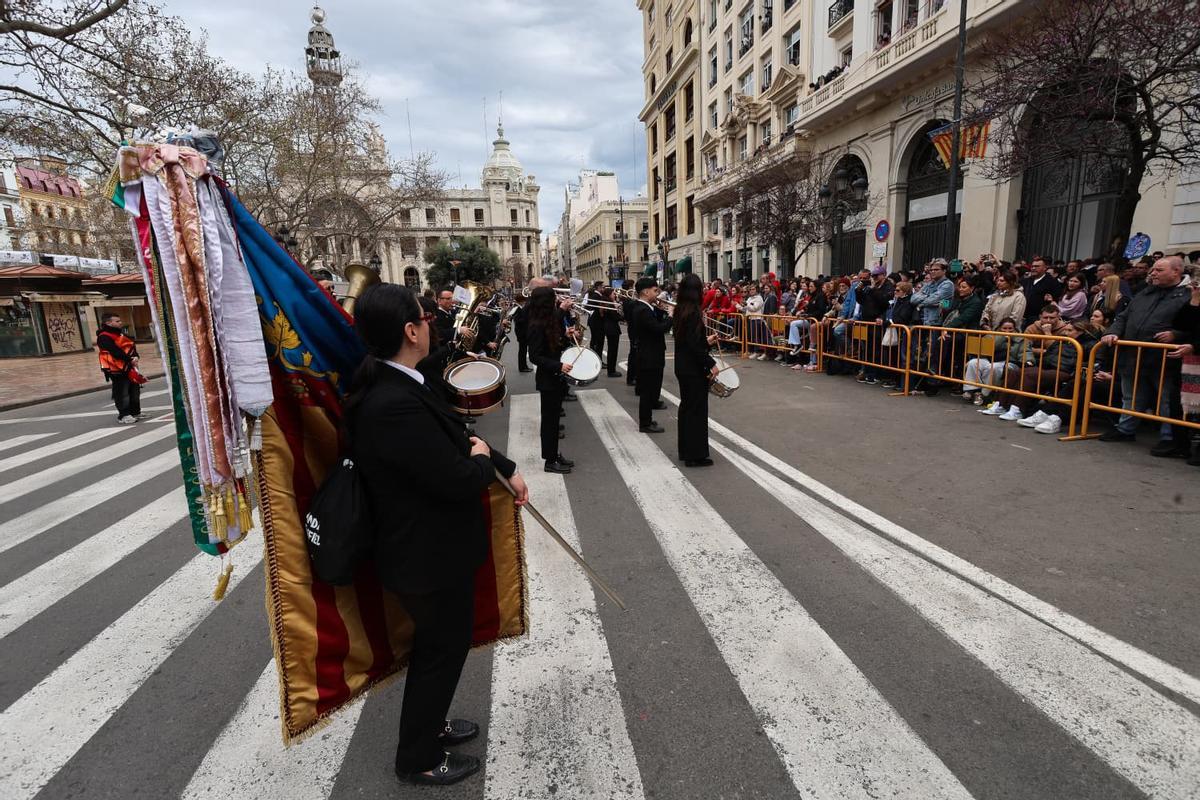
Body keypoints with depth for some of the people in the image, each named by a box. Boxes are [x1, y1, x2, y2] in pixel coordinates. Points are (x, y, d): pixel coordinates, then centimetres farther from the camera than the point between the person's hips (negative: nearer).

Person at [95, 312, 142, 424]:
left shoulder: (120, 333, 16)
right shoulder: (104, 337, -12)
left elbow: (132, 345, 10)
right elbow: (116, 352, -21)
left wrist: (135, 356, -8)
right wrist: (130, 359, -17)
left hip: (129, 367, 9)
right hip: (118, 369, -9)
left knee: (135, 390, 15)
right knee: (122, 393, -6)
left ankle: (135, 412, 26)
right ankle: (124, 415, -1)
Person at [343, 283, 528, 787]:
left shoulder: (398, 386, -1)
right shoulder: (395, 404, -33)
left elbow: (455, 436, 10)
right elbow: (460, 480, -30)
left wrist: (507, 469, 9)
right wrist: (482, 459, -9)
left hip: (427, 543, 9)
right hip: (430, 553, -9)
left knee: (439, 644, 28)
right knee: (442, 649, 14)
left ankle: (429, 724, 52)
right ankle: (418, 759, 39)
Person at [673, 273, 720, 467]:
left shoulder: (680, 311, 7)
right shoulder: (694, 313, -20)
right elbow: (694, 345, -24)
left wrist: (706, 341, 21)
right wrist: (711, 363, -17)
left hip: (682, 367, 9)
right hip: (694, 369, -9)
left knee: (686, 406, 16)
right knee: (697, 409, 0)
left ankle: (685, 450, 26)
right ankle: (695, 455, 8)